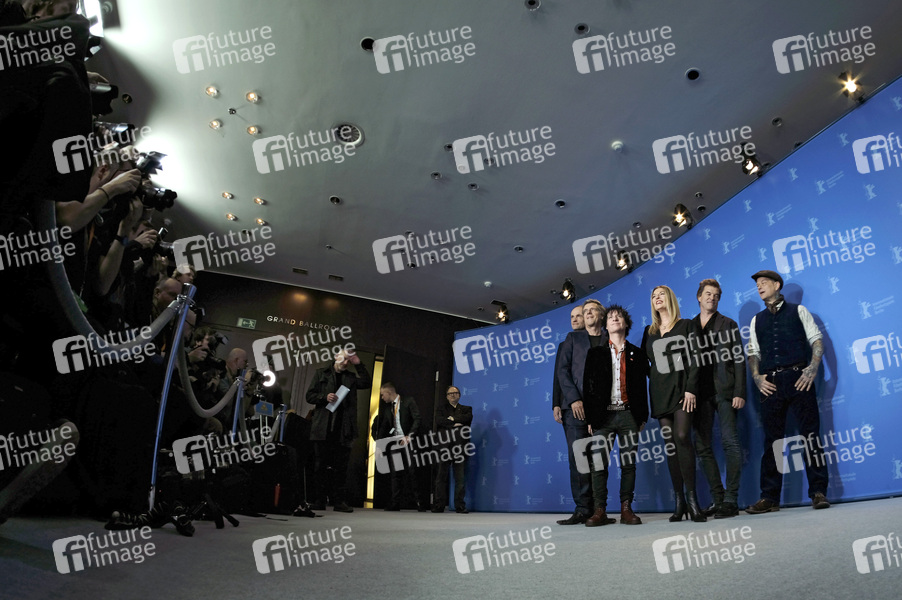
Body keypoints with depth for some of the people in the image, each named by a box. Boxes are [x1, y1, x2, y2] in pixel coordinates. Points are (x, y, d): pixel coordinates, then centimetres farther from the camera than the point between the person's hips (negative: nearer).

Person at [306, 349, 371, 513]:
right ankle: (319, 501, 8)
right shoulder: (321, 373, 11)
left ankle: (339, 500, 6)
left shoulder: (351, 377, 16)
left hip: (343, 429, 2)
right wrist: (325, 397, -11)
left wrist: (359, 365, -1)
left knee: (341, 466, 2)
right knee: (322, 465, 2)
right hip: (323, 428, -2)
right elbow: (310, 395, 7)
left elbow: (367, 383, 1)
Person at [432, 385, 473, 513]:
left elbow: (468, 418, -5)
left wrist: (453, 419, -6)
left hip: (459, 446, 1)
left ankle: (460, 505, 3)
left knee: (460, 477, -2)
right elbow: (439, 420, -4)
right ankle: (439, 505, 4)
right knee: (441, 476, -1)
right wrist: (454, 424, -10)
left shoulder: (466, 409, 18)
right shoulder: (441, 408, 15)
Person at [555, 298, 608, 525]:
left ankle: (597, 509, 4)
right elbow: (562, 370, 7)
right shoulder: (573, 338, 16)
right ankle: (583, 509, -3)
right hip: (576, 405, 0)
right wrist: (574, 399, -6)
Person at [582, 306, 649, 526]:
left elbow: (643, 387, 11)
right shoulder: (595, 353, 11)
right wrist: (589, 418, 0)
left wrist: (643, 416, 4)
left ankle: (626, 509, 10)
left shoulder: (637, 354, 13)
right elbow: (588, 386, 6)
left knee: (629, 463, 2)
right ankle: (600, 510, 1)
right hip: (603, 415, 0)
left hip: (629, 415, 1)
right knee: (599, 464, -4)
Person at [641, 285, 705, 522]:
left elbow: (694, 359, -2)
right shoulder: (649, 332, 16)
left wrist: (691, 388, -11)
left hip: (682, 389, -3)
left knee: (682, 437, -17)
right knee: (670, 443, 0)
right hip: (660, 393, 3)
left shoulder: (686, 325, 6)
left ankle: (691, 498, -12)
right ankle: (679, 501, 2)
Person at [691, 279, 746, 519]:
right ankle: (718, 499, 8)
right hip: (700, 393, 3)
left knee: (730, 442, -9)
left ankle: (731, 499, -5)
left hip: (724, 391, -3)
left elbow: (739, 359, 3)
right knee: (702, 447, 1)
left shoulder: (728, 324, 10)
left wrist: (739, 392, -8)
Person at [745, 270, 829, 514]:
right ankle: (770, 498, 5)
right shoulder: (757, 320, 19)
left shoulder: (797, 311, 12)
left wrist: (813, 368, -10)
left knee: (810, 434, -5)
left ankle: (818, 492, 4)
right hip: (770, 383, 3)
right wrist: (757, 378, -1)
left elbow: (816, 339, 4)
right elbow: (753, 352, 15)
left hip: (798, 378, -3)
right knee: (771, 439, 2)